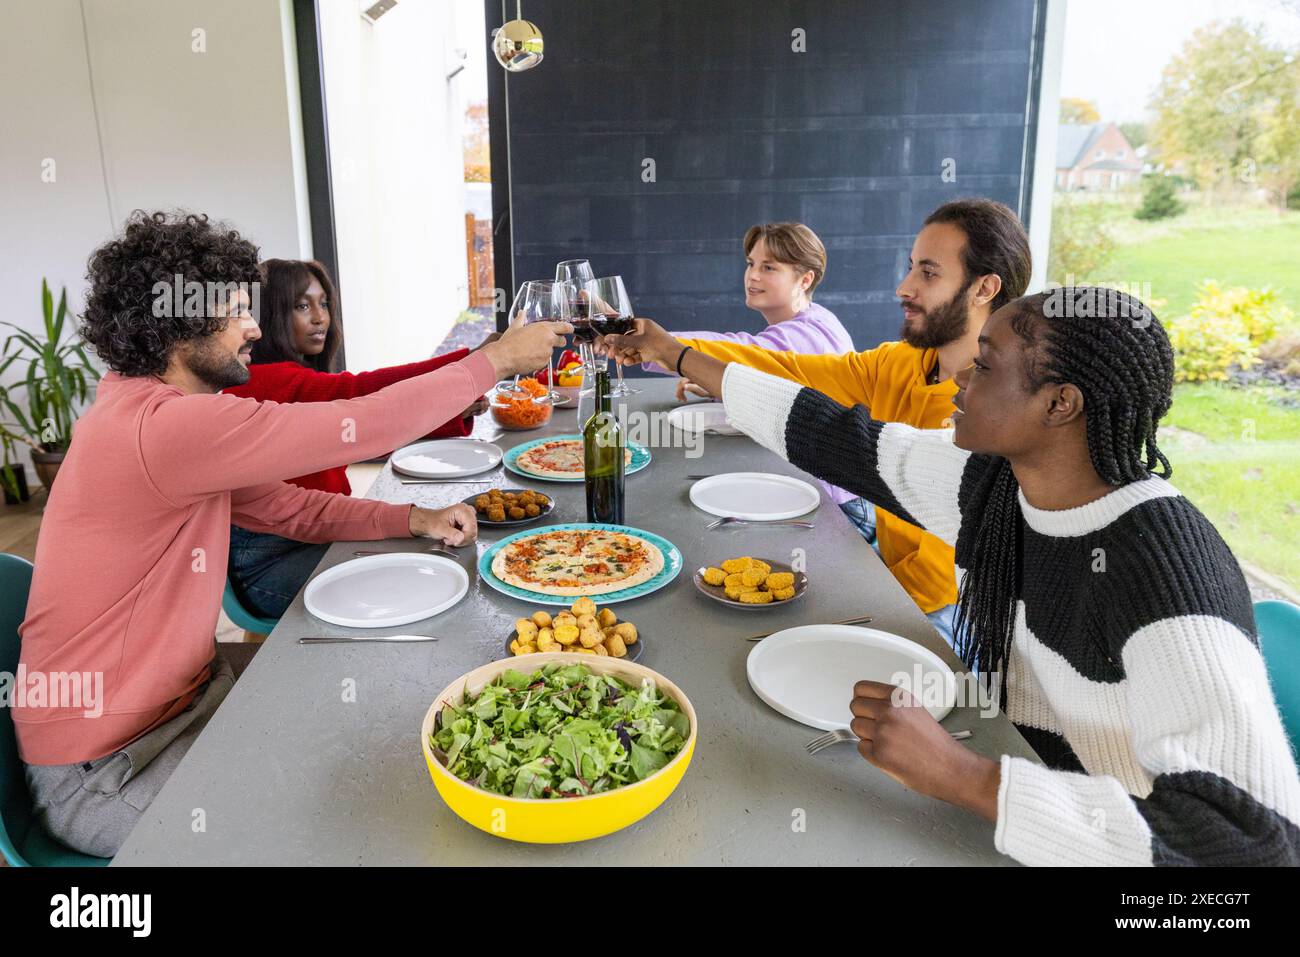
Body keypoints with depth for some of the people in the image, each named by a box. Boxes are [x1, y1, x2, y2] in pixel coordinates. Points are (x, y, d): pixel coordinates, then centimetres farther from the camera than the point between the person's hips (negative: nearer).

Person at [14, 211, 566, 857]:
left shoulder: (162, 411, 5)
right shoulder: (158, 427, -28)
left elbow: (288, 506, 8)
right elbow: (361, 427, -29)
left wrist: (413, 519, -7)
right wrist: (495, 360, -18)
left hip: (185, 696, 9)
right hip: (100, 774, -9)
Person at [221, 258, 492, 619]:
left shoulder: (307, 380, 13)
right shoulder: (262, 381, -19)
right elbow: (362, 390, -33)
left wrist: (455, 412, -10)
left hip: (323, 535, 9)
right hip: (270, 563, -9)